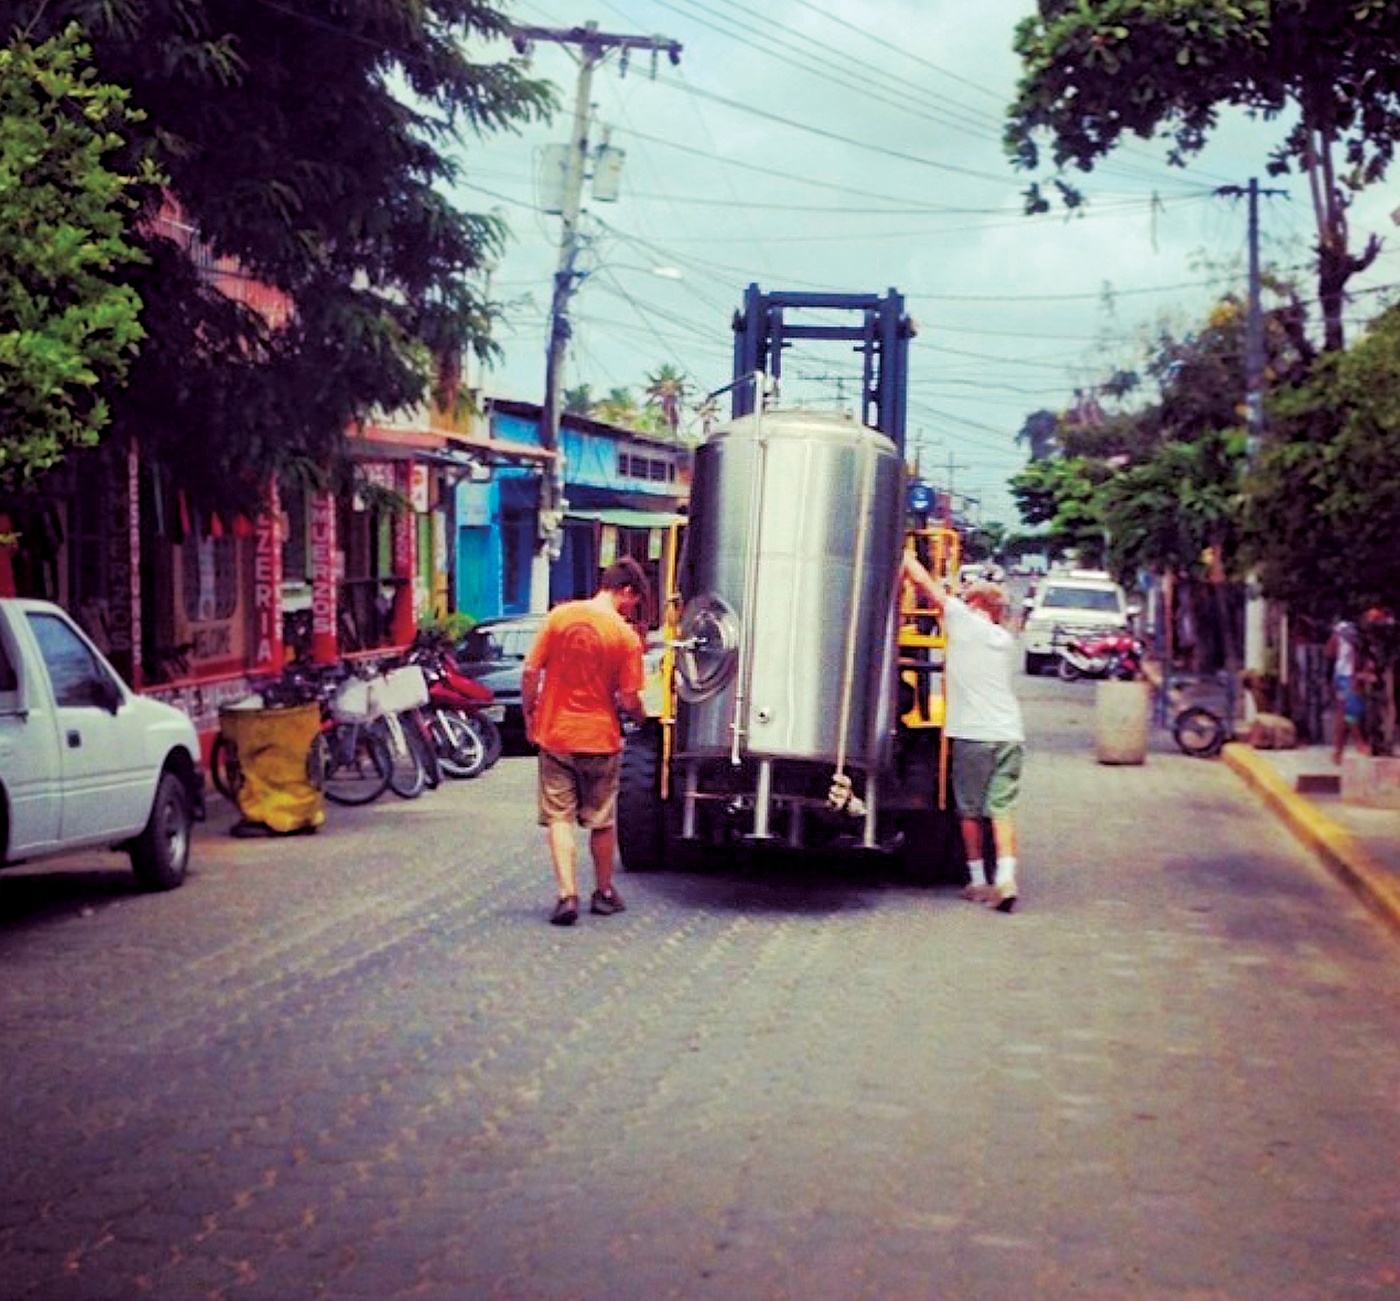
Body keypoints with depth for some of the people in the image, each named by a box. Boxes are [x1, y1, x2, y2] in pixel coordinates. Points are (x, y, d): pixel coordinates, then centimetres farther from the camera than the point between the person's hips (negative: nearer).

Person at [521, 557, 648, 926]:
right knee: (603, 821, 15)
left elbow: (530, 672, -4)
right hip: (600, 738, -1)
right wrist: (638, 714, 13)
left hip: (555, 734, 1)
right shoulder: (626, 637, -11)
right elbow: (628, 700, -10)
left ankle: (567, 895, -7)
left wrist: (529, 715, 9)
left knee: (559, 817, 5)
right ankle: (604, 893, 28)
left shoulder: (559, 616, -4)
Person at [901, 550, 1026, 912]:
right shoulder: (1006, 640, 16)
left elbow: (923, 580, 3)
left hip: (973, 734, -4)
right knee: (1002, 809, 1)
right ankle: (1006, 878, -12)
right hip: (1010, 733, 4)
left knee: (969, 812, 8)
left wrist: (903, 554, 15)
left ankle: (978, 881, 15)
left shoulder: (963, 620, 0)